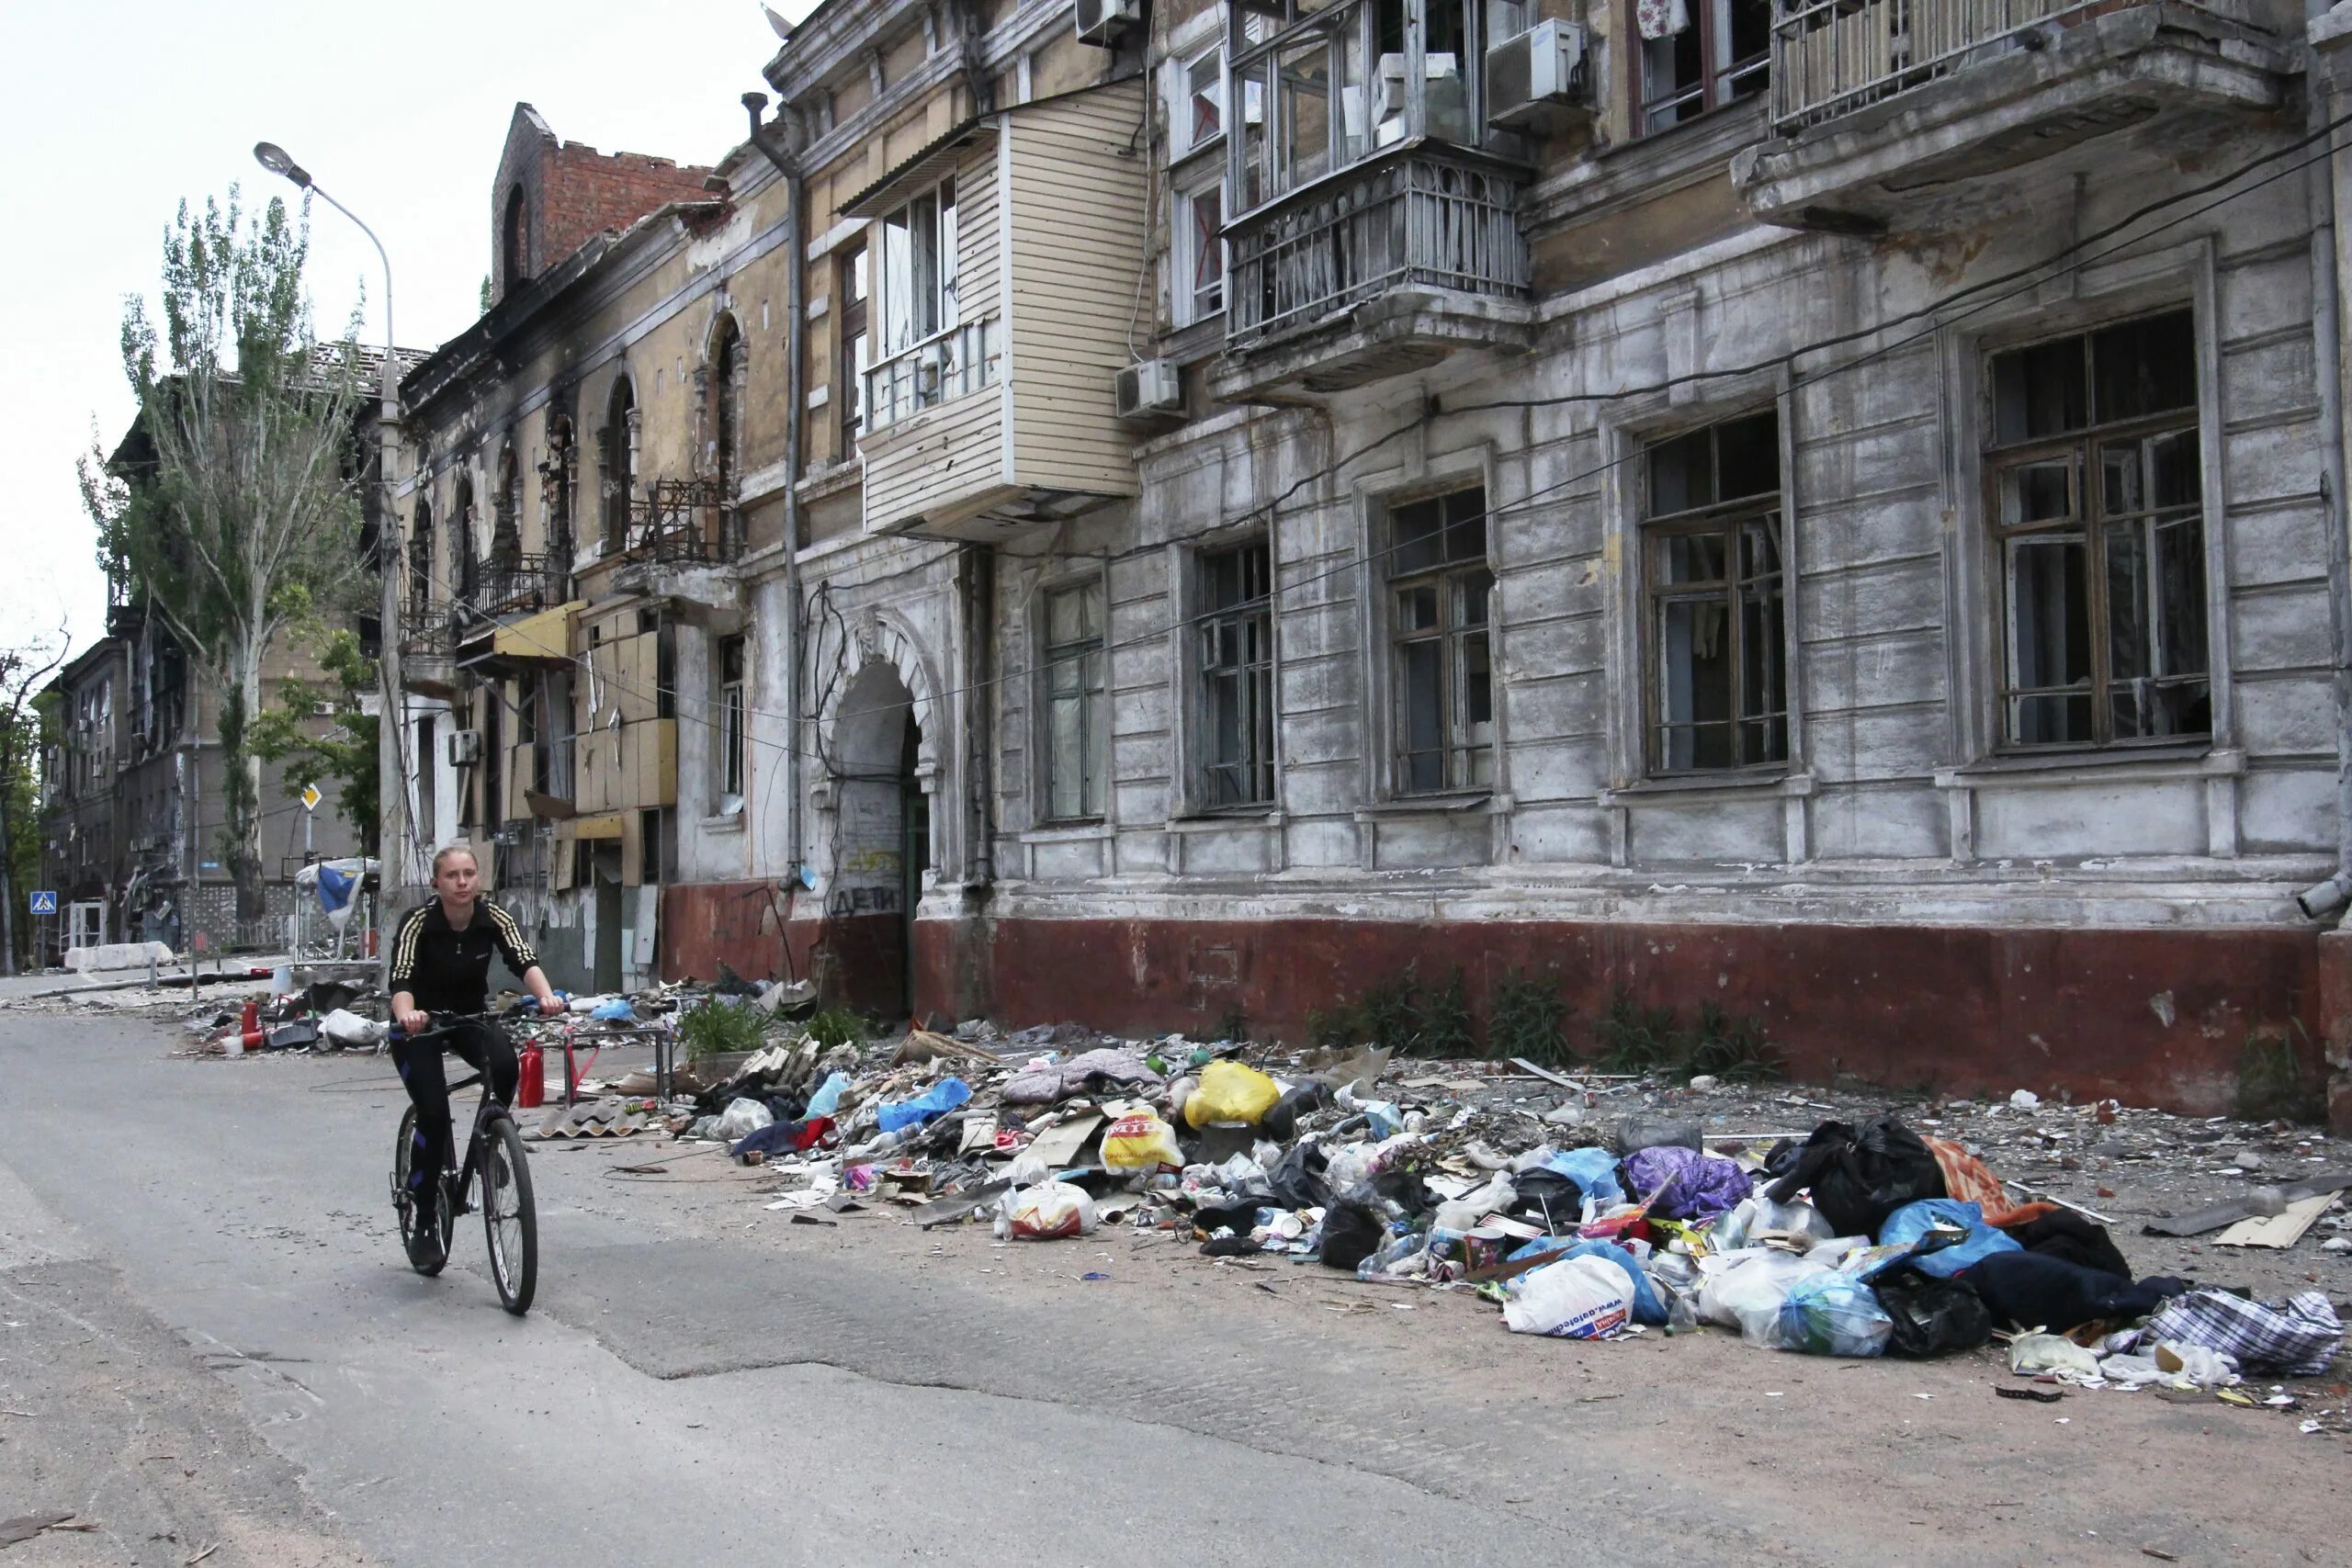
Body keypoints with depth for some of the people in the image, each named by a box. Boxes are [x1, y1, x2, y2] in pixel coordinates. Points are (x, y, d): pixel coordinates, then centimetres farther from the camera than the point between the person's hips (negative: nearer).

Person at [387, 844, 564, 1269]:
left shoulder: (495, 918, -17)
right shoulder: (417, 923, -24)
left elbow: (525, 960, -33)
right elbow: (401, 981, -37)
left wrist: (546, 996, -54)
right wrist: (407, 1014, -60)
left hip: (469, 1017, 2)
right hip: (419, 1025, -2)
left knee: (505, 1064, -30)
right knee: (434, 1113, -19)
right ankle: (423, 1224, -2)